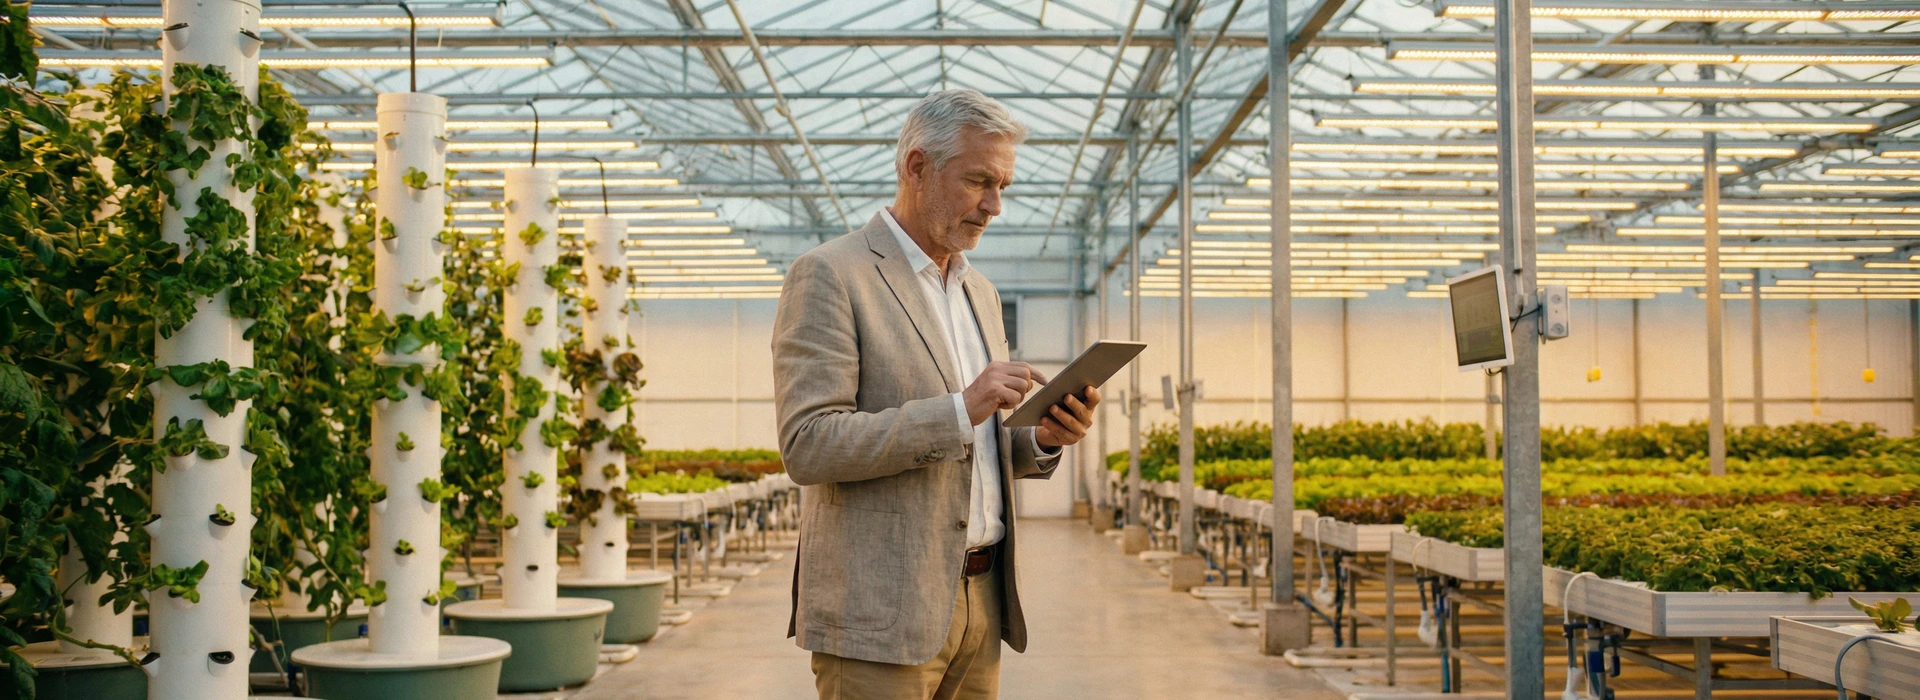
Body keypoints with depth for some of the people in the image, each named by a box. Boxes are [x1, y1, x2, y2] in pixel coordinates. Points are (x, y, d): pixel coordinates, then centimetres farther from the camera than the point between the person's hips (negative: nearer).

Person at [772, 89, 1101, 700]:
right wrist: (959, 411, -22)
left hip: (979, 603, 7)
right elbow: (807, 447, -16)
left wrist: (1041, 440, 1)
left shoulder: (981, 293, 17)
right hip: (880, 611, -7)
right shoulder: (829, 275, -7)